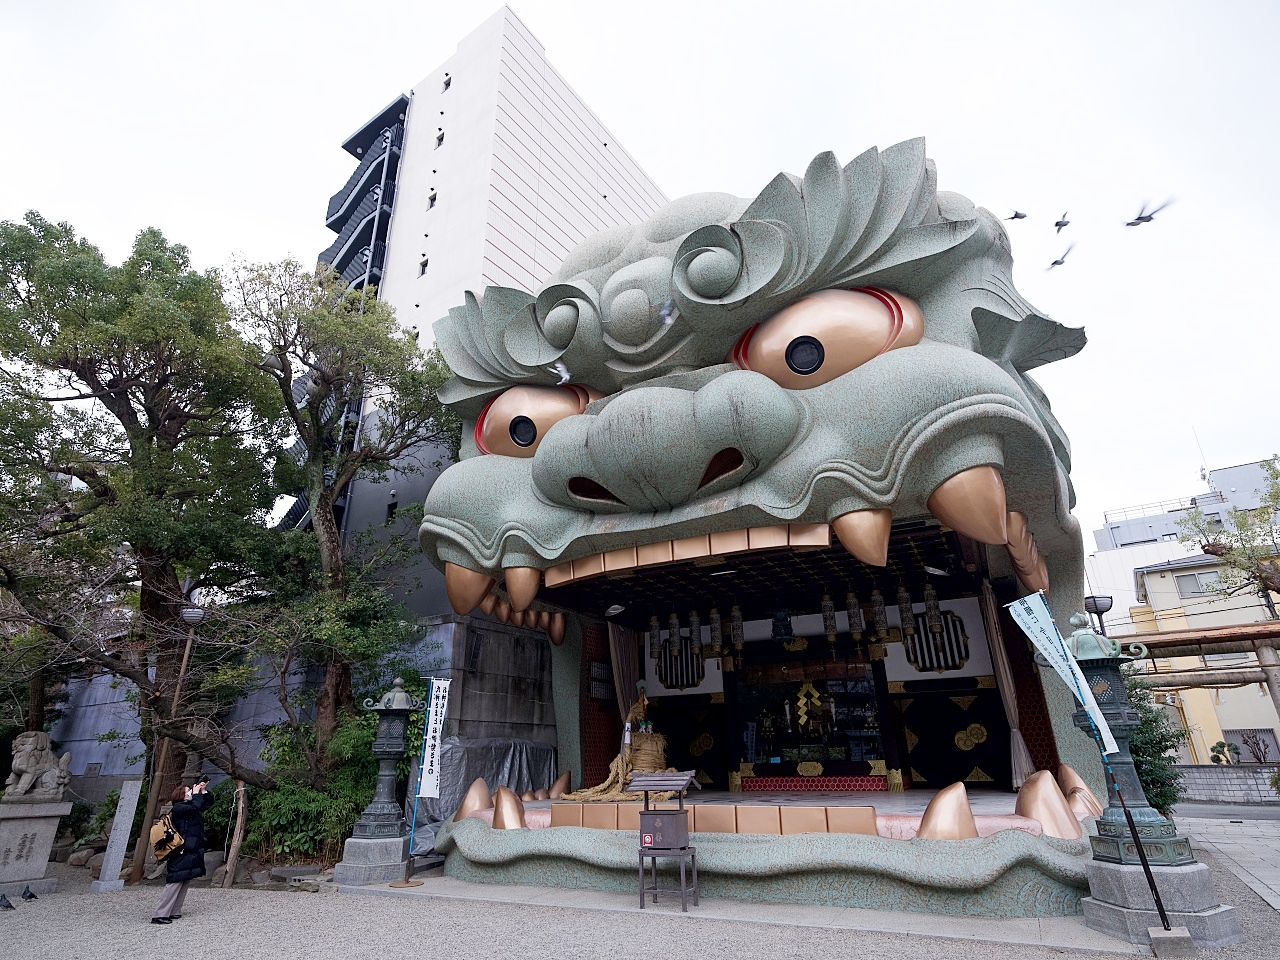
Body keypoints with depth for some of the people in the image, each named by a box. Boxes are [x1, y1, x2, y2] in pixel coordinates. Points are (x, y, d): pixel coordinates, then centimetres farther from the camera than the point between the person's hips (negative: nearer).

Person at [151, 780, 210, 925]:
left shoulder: (188, 807, 16)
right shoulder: (178, 807, -11)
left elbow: (209, 802, 22)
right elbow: (195, 806, -27)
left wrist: (203, 790, 8)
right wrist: (196, 793, -13)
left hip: (192, 851, 9)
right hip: (182, 853, -9)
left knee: (185, 882, 9)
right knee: (175, 882, -10)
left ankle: (174, 912, 13)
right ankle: (159, 915, -7)